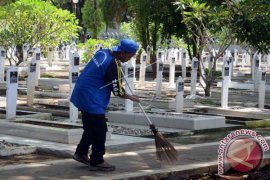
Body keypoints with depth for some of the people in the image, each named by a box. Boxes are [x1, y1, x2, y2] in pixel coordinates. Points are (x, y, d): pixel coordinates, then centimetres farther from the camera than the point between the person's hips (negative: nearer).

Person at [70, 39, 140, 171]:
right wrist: (131, 97, 1)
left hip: (83, 94, 10)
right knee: (100, 131, -1)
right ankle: (97, 162, 6)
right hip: (92, 100, -10)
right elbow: (117, 91, -16)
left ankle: (81, 153, 31)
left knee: (91, 127, 21)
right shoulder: (113, 65, -22)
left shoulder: (103, 52, 2)